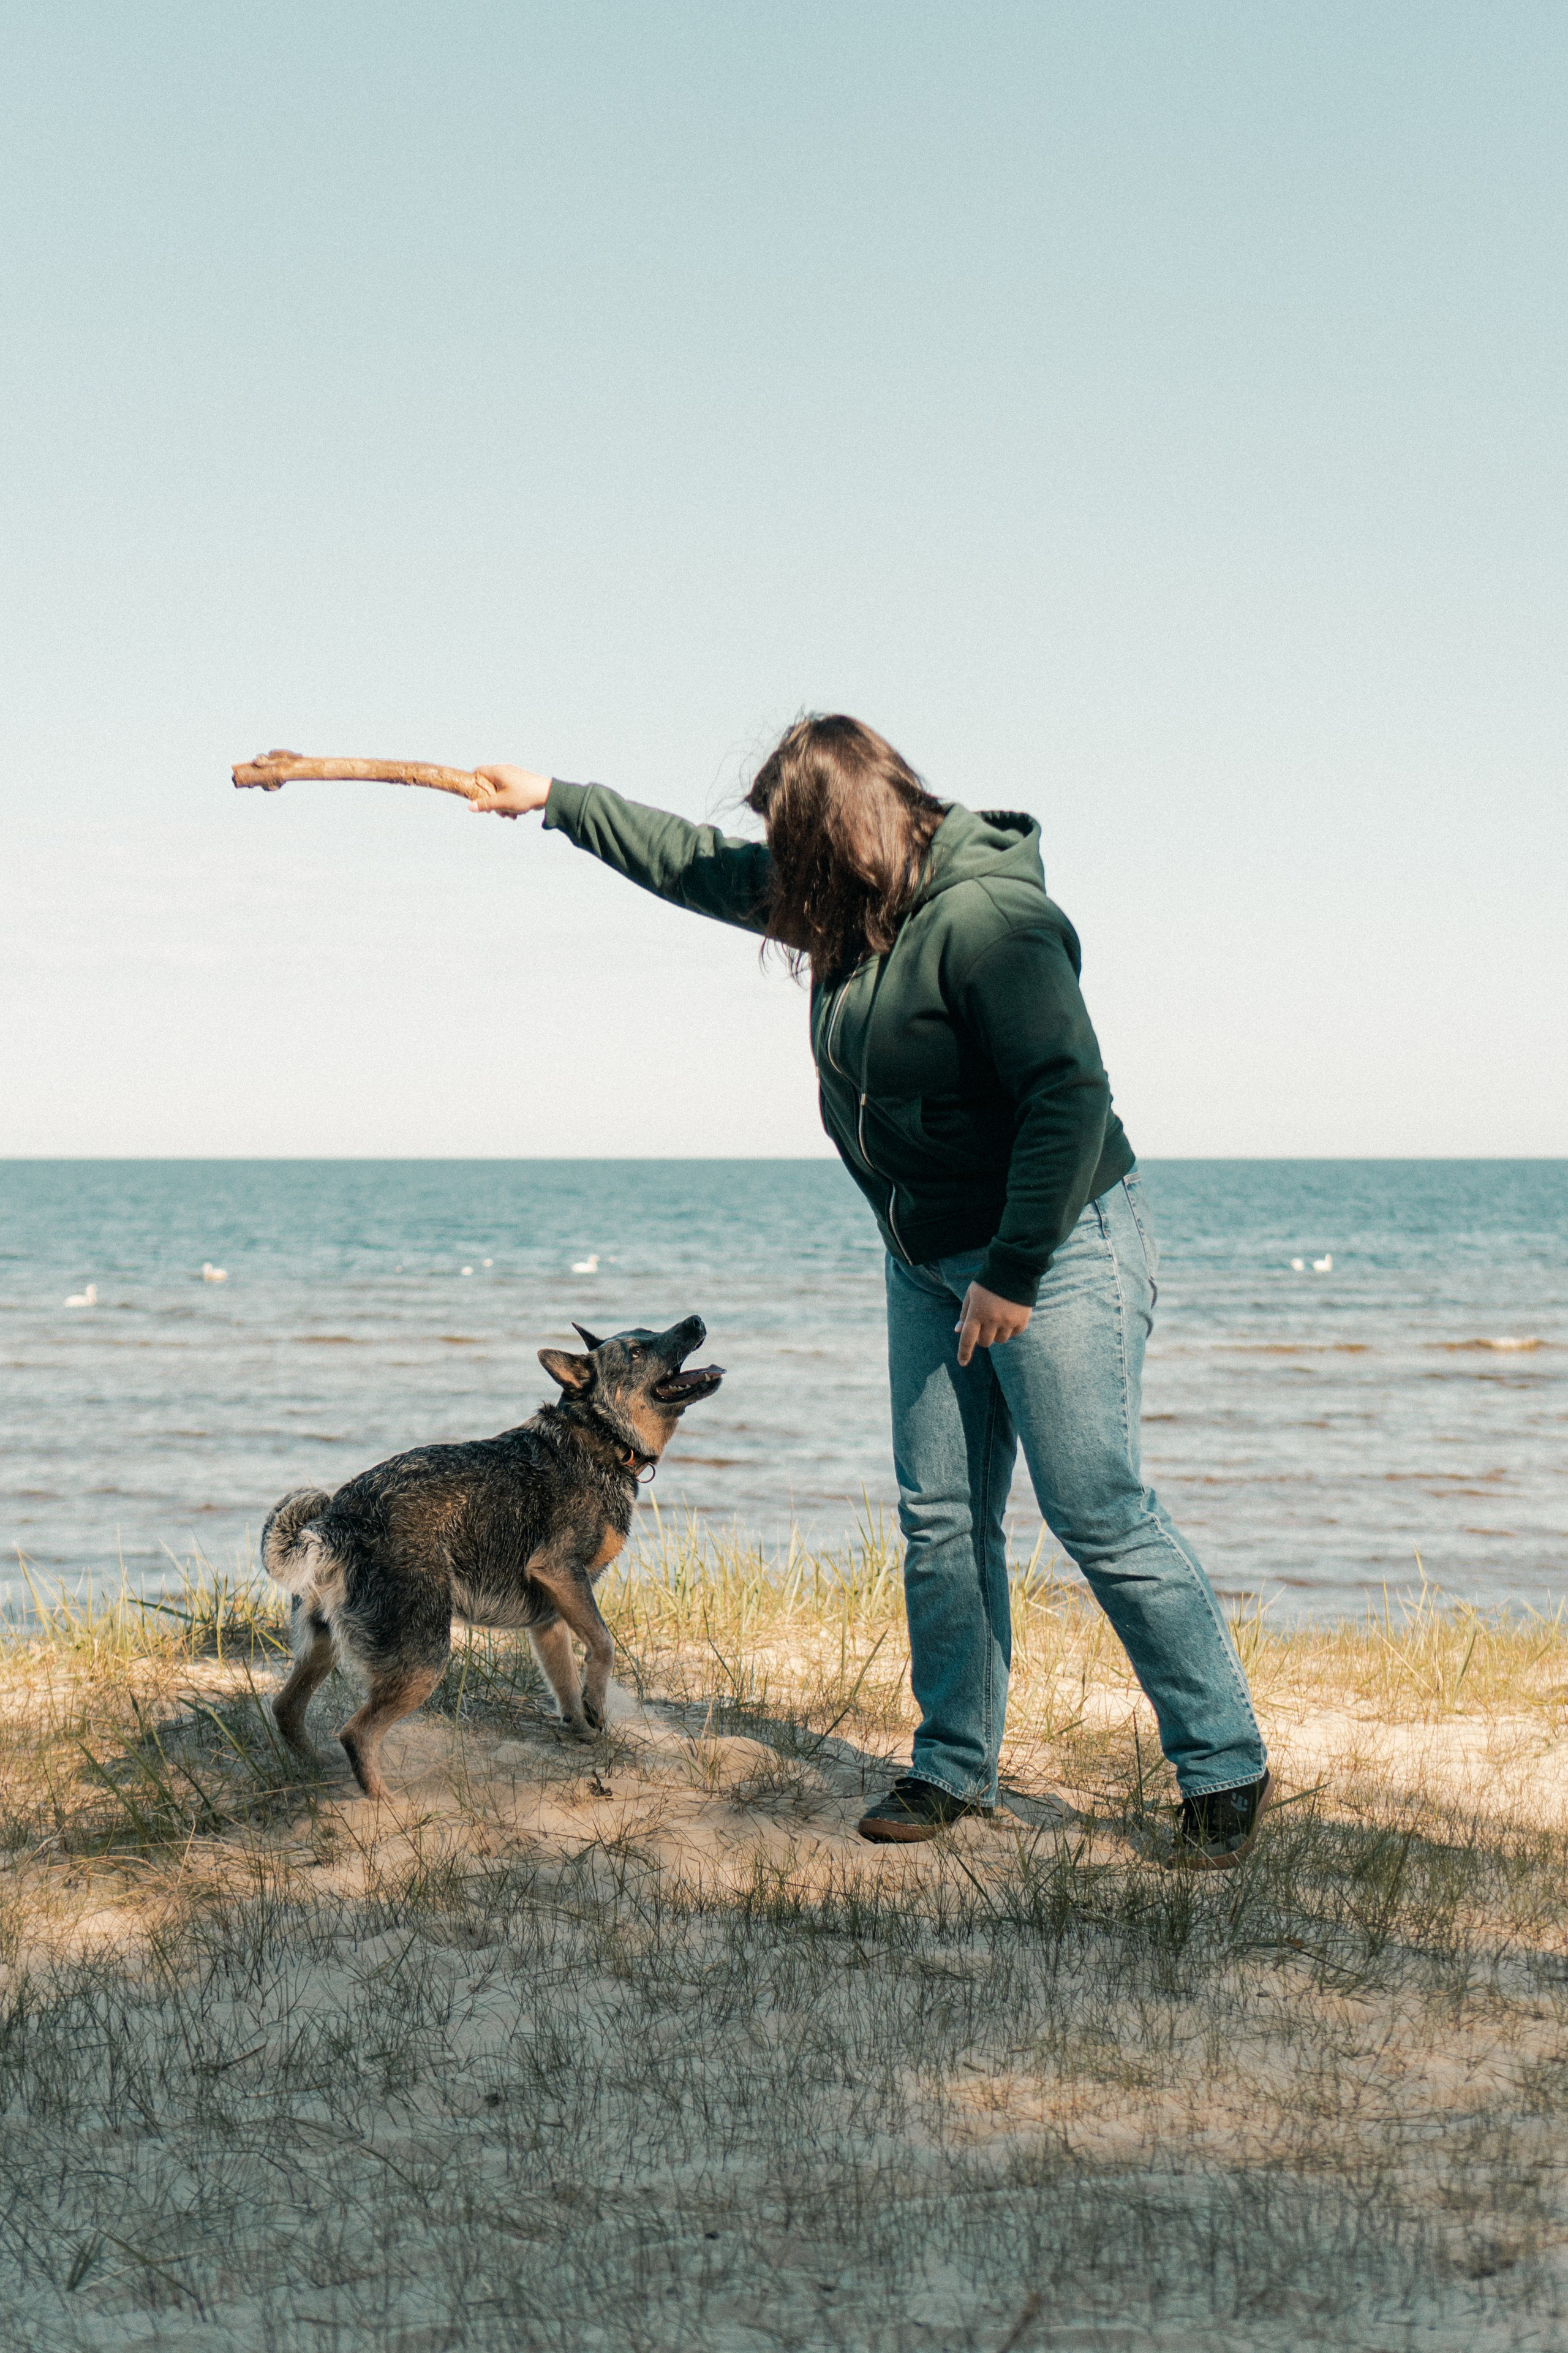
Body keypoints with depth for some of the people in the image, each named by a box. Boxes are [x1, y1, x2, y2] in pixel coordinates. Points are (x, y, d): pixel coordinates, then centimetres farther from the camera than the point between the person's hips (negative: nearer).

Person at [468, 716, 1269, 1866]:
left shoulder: (986, 918, -23)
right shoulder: (852, 907, 7)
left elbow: (1070, 1093, -27)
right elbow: (699, 864, 21)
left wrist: (1013, 1274, -24)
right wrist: (556, 800, 25)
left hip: (1059, 1247, -9)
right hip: (930, 1258, 9)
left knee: (1100, 1509, -10)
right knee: (942, 1516, 8)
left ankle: (1227, 1767, 0)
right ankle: (956, 1765, 18)